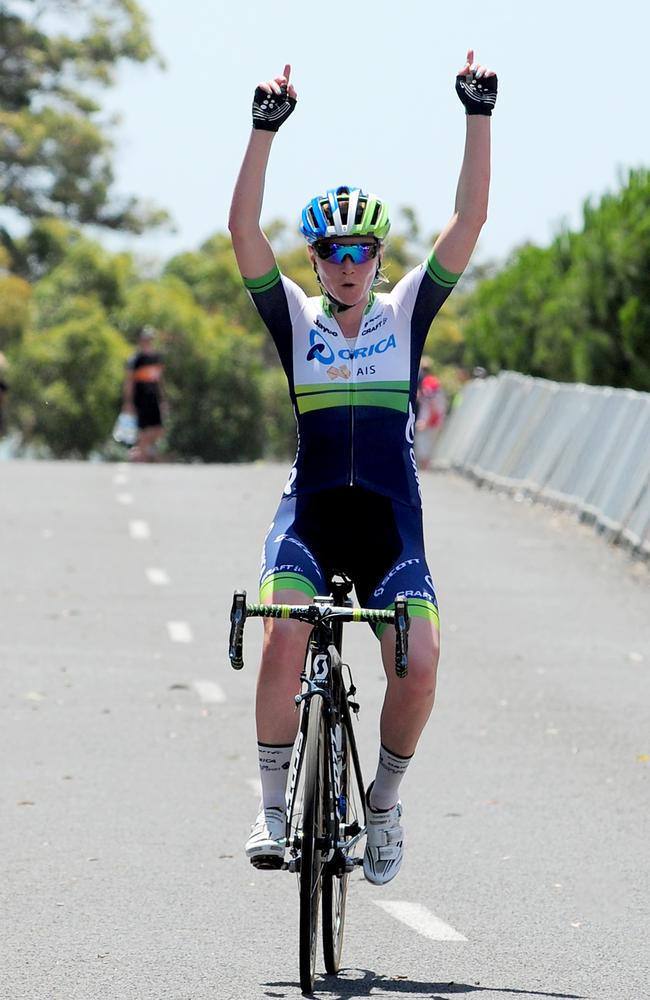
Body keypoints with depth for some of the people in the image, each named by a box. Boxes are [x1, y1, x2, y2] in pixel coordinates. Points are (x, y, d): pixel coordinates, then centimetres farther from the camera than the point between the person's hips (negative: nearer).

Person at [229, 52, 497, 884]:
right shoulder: (295, 318, 6)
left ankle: (384, 800, 8)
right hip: (309, 513, -1)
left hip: (390, 524, 1)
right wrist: (265, 129, -16)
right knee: (283, 632, -28)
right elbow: (244, 233, -7)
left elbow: (468, 222, -1)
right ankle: (273, 806, -15)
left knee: (419, 664, -19)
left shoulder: (406, 313, 8)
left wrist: (479, 117, -8)